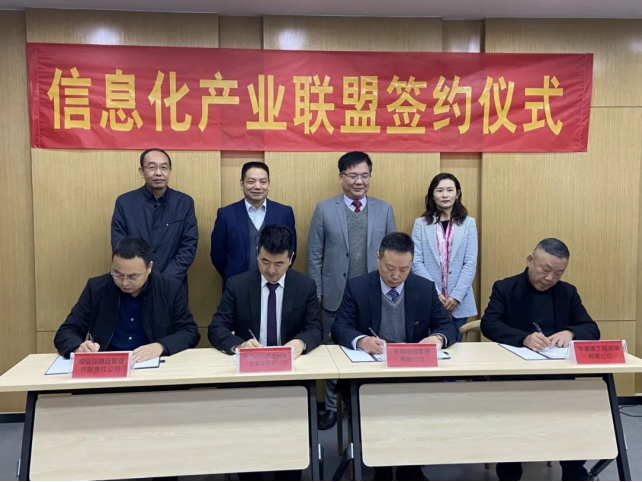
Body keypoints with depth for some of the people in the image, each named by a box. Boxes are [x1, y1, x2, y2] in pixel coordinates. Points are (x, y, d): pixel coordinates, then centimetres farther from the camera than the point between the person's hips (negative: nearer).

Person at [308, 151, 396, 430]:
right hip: (336, 296, -1)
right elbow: (315, 255, -1)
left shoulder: (384, 210, 3)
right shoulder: (324, 209, -1)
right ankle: (332, 407, 27)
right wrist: (317, 292, -3)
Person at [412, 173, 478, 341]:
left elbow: (470, 263, 0)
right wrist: (435, 293, -12)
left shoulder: (468, 223, 5)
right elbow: (416, 263, -2)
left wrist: (456, 296, -10)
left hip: (459, 302, 1)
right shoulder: (420, 224, 3)